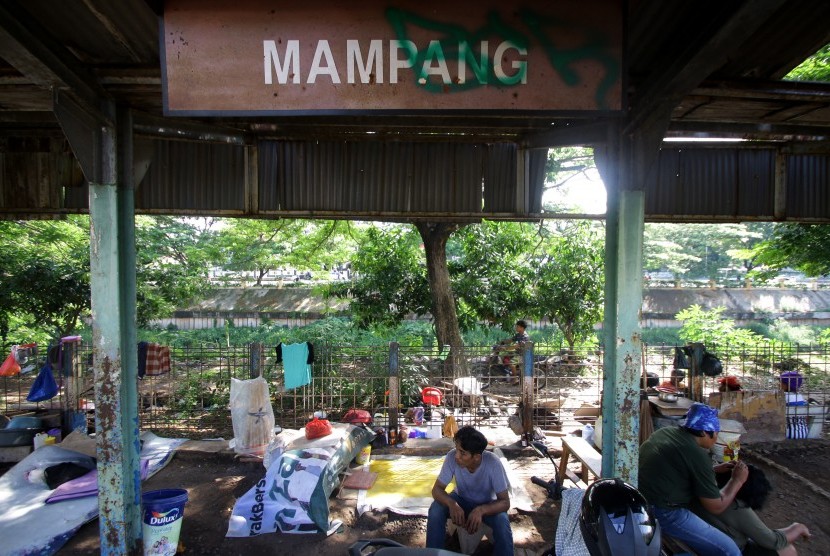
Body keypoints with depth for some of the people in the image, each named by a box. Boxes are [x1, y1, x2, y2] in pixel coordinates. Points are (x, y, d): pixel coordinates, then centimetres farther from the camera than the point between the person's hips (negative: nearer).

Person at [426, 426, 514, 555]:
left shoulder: (493, 464, -33)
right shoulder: (452, 457, -28)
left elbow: (505, 502, -27)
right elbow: (437, 488, -22)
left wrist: (481, 510, -45)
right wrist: (452, 503, -43)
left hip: (487, 504, -2)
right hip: (462, 500, 2)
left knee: (501, 520, -32)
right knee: (436, 509, -25)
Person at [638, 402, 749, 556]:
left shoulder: (666, 431, 8)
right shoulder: (698, 455, -15)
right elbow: (716, 507, -7)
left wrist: (714, 469, 22)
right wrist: (737, 480, 6)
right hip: (662, 514, -9)